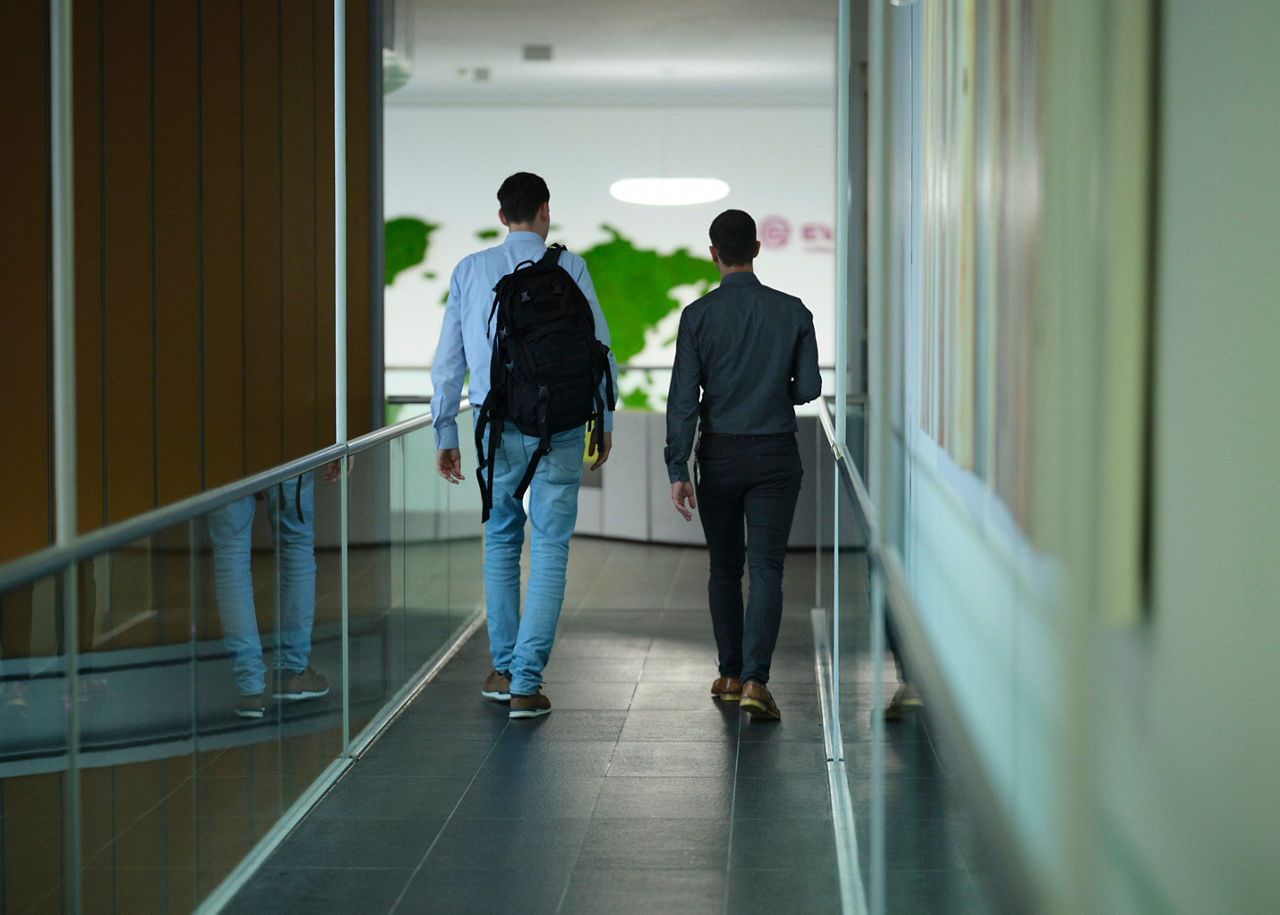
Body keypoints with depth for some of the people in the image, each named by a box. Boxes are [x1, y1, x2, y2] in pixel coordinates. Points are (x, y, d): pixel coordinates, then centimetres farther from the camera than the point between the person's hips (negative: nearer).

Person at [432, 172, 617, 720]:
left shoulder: (469, 271, 4)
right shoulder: (568, 269, -2)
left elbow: (448, 360, 6)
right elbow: (598, 349, 0)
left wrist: (445, 434, 12)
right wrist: (605, 421, 11)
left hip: (496, 426, 2)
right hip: (558, 423, -2)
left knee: (501, 541, 19)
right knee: (549, 549, 1)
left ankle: (504, 669, 23)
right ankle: (526, 683, -4)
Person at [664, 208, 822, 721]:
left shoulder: (699, 315, -7)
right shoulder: (792, 312, -3)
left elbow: (683, 397, -10)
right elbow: (808, 387, 2)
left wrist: (678, 471, -8)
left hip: (719, 455, 0)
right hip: (775, 454, 0)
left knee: (724, 568, 15)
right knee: (766, 568, -4)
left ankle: (730, 675, 23)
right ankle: (755, 681, -19)